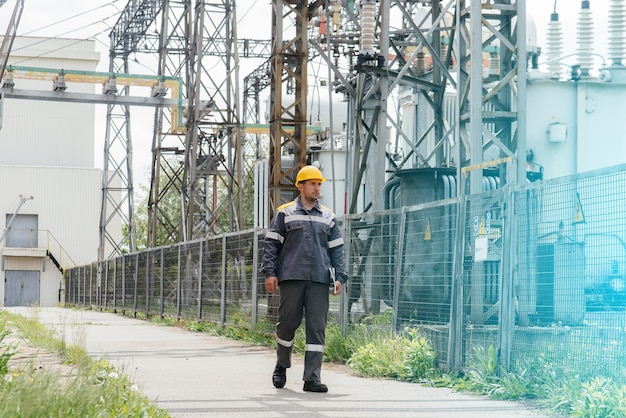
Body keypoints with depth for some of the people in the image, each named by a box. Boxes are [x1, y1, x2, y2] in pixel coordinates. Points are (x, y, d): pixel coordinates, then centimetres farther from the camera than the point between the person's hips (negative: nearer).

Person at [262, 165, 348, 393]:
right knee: (287, 323, 1)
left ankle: (312, 378, -4)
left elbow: (337, 249, 16)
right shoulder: (285, 213, 7)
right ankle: (282, 366, 25)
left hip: (319, 280, 2)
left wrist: (339, 277, 6)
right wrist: (270, 272, -4)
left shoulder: (328, 217, 16)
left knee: (317, 328, -4)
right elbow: (271, 244, 5)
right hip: (291, 278, -2)